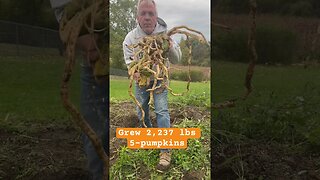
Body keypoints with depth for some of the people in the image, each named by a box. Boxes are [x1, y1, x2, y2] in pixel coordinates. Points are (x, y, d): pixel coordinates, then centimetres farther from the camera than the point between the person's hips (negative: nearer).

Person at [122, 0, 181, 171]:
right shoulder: (130, 38, -19)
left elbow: (176, 59, -13)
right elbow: (129, 61, -16)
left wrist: (170, 47, -36)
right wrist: (135, 73, -39)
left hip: (159, 77, -2)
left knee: (161, 110, -13)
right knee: (141, 110, 11)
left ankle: (165, 150, -10)